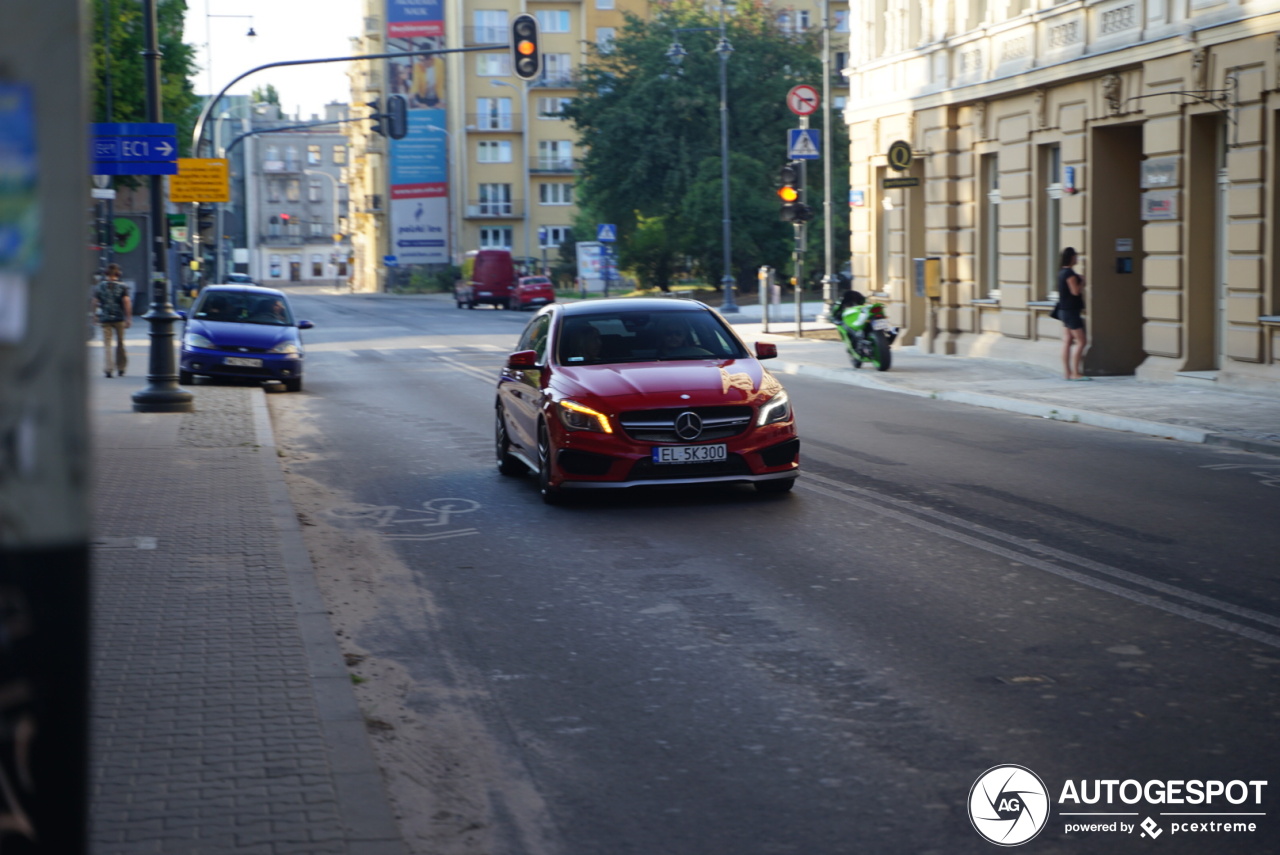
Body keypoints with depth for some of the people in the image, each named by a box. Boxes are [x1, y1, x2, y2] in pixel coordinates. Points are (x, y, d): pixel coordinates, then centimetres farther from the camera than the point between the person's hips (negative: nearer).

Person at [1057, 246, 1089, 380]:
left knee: (1067, 341, 8)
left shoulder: (1062, 272, 13)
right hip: (1071, 310, -10)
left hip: (1064, 310, 10)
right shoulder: (1069, 273, -17)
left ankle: (1067, 372, 9)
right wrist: (1082, 281, -5)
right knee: (1080, 341, -8)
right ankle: (1075, 373, -11)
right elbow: (1075, 291, -20)